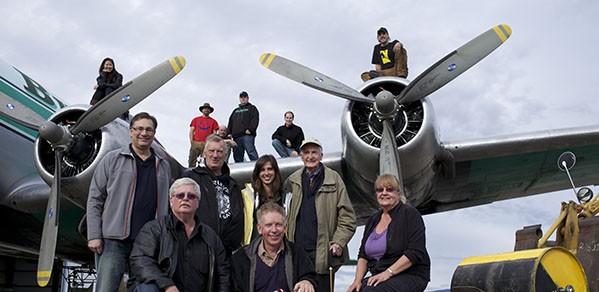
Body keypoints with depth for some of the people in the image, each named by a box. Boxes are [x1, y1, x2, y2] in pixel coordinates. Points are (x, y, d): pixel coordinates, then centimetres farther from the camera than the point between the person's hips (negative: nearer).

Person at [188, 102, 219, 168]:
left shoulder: (213, 121, 13)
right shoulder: (195, 119, 16)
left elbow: (214, 133, 9)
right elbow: (191, 131, 12)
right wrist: (191, 141, 0)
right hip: (195, 143, 1)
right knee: (192, 162, -8)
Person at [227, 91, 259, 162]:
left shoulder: (252, 108, 15)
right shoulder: (235, 111, 31)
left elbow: (255, 119, -1)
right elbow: (230, 122, 26)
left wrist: (250, 129, -16)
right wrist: (229, 133, 10)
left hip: (247, 135, -6)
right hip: (236, 136, 6)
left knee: (251, 151, -20)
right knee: (237, 155, 1)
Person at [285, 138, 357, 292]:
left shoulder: (333, 179, -2)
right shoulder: (293, 180, 10)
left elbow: (347, 216, -2)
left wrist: (338, 242, -12)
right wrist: (287, 241, 13)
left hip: (323, 252, -3)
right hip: (297, 250, 3)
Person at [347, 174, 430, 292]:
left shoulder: (410, 214, -4)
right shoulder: (373, 220, 16)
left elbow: (415, 252, -14)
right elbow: (363, 256, 16)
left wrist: (388, 273, -20)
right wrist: (358, 280, -1)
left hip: (410, 276, -5)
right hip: (379, 277, 5)